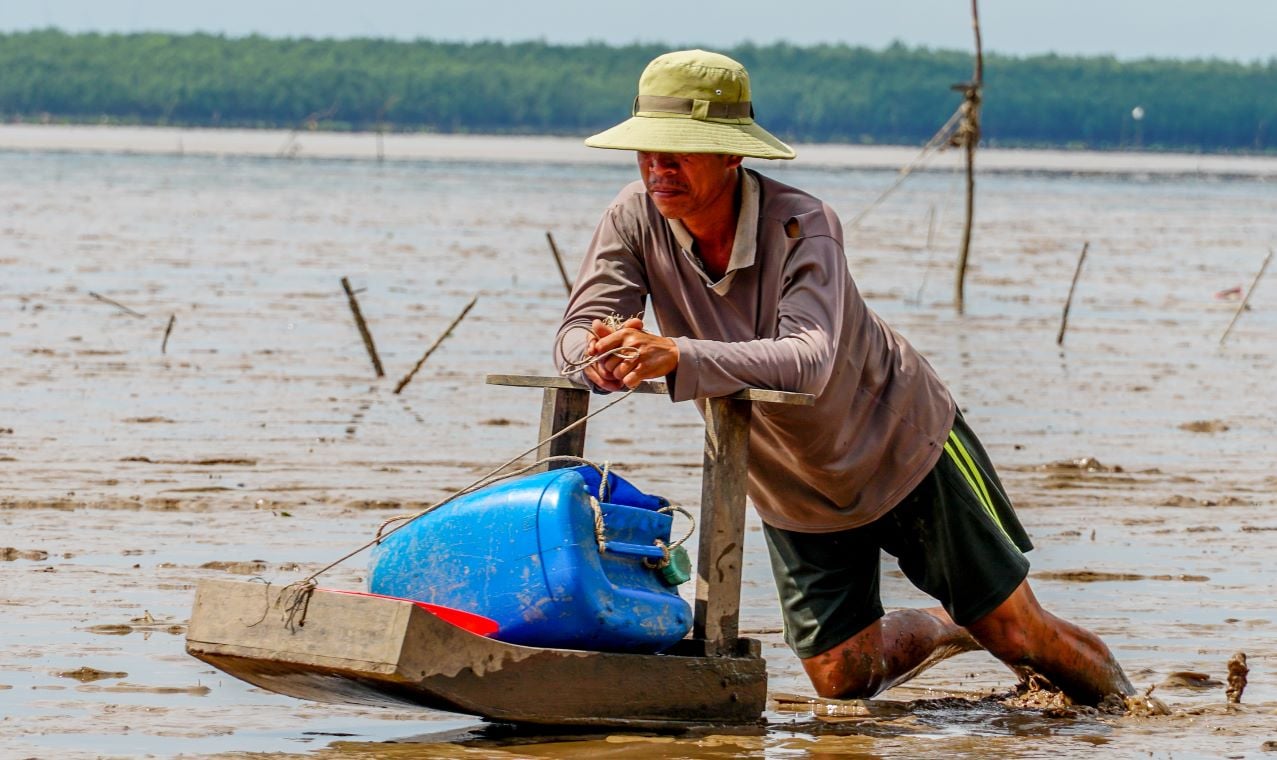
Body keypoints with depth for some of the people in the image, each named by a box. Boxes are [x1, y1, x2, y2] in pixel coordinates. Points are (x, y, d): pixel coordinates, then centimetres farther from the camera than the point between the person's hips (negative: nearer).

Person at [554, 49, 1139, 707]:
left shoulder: (801, 226, -30)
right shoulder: (637, 220, -18)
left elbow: (809, 362, -45)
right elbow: (575, 335, -22)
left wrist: (676, 356, -58)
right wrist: (604, 354, -47)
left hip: (901, 449, -4)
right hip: (789, 492, 4)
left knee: (1015, 634, 2)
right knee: (843, 681, 7)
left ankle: (1119, 702, 33)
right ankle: (942, 631, 40)